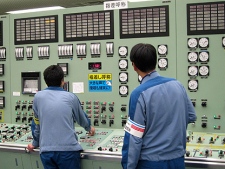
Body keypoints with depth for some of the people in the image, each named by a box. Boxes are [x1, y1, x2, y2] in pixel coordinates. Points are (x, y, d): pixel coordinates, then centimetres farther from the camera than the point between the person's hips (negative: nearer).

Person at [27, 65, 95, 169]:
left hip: (46, 150, 2)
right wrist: (89, 128, 43)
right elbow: (81, 118, 21)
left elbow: (36, 123, 16)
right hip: (68, 149, -1)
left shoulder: (38, 97, 6)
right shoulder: (71, 97, 4)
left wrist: (35, 143, 32)